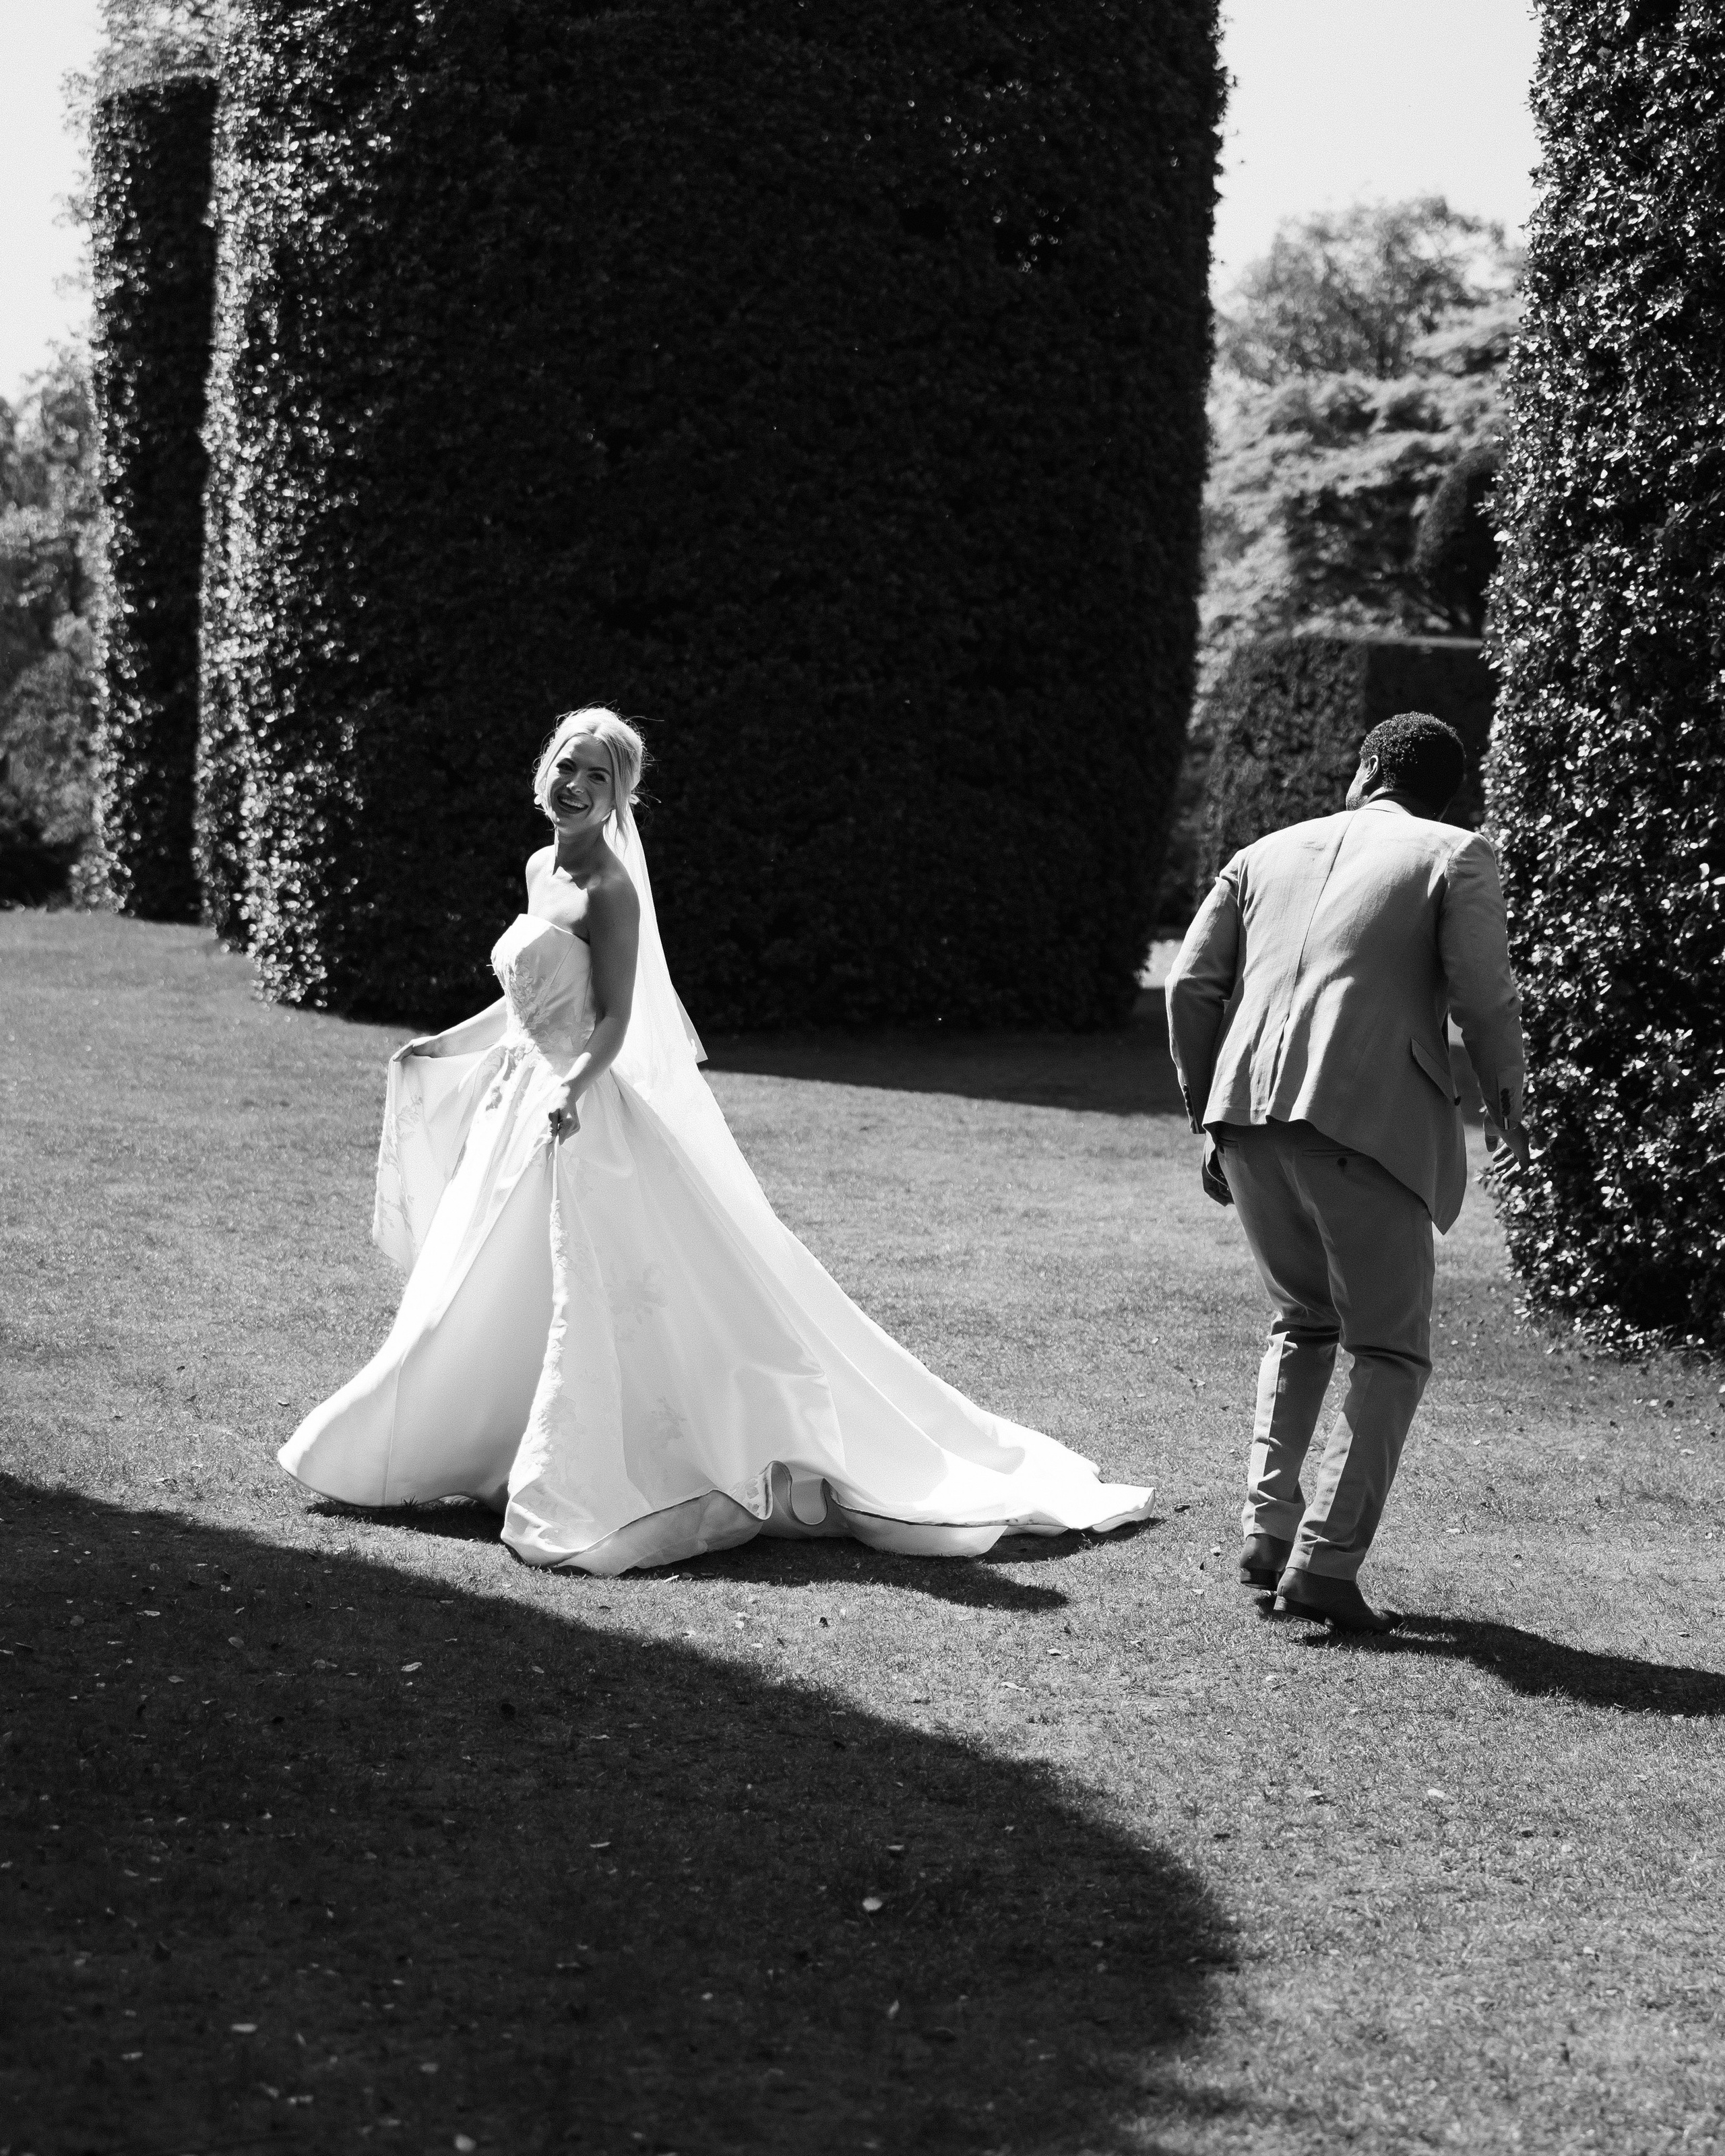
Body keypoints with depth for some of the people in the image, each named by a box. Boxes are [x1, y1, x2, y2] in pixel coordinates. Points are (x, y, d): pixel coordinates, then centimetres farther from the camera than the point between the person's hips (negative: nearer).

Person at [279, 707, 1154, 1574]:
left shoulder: (609, 888, -13)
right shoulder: (541, 869, 12)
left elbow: (614, 1020, -17)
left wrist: (574, 1086, -34)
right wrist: (445, 1047, 25)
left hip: (585, 1117, -9)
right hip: (521, 1111, 9)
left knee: (602, 1308, -11)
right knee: (477, 1311, 15)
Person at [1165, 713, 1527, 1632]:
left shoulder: (1267, 854, 21)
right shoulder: (1457, 857, 9)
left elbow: (1192, 986, 13)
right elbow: (1484, 996, -3)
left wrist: (1208, 1117, 20)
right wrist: (1504, 1100, 14)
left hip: (1247, 1110, 5)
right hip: (1365, 1120, -5)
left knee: (1303, 1321, 23)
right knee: (1389, 1351, 5)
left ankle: (1268, 1529, 13)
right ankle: (1326, 1561, -6)